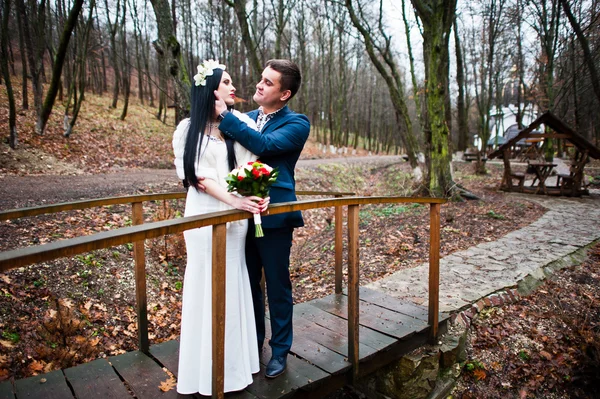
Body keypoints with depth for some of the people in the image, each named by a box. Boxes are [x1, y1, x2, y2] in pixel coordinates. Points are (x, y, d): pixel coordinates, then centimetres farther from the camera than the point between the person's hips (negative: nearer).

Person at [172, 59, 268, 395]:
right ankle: (207, 366, 25)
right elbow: (198, 175, -8)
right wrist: (233, 200, -21)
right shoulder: (189, 129, -1)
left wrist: (259, 195, -21)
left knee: (232, 284, 10)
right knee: (206, 284, 8)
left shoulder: (242, 122, 2)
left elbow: (255, 164, -2)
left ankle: (235, 360, 28)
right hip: (204, 213, -1)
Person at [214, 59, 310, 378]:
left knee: (277, 286, 8)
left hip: (273, 216, -5)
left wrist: (225, 115, -22)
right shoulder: (244, 119, 10)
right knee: (249, 283, 17)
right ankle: (253, 342, 38)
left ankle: (280, 350, 29)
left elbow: (265, 145, -24)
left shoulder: (296, 124, -7)